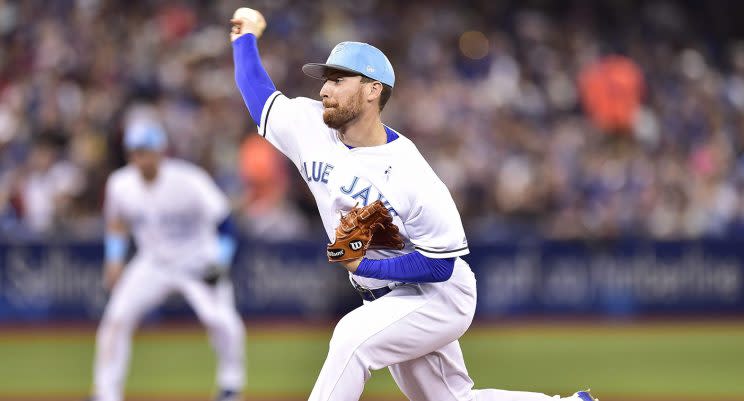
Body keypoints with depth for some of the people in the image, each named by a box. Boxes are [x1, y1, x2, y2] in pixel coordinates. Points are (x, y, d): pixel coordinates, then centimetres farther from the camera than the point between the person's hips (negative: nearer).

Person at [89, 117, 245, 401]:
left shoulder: (188, 181, -24)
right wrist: (114, 260, 4)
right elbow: (117, 221, 12)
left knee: (220, 319, -23)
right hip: (153, 265, 4)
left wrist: (219, 263, -28)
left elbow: (224, 224, -18)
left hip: (199, 263, -4)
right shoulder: (120, 184, -10)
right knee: (116, 318, -11)